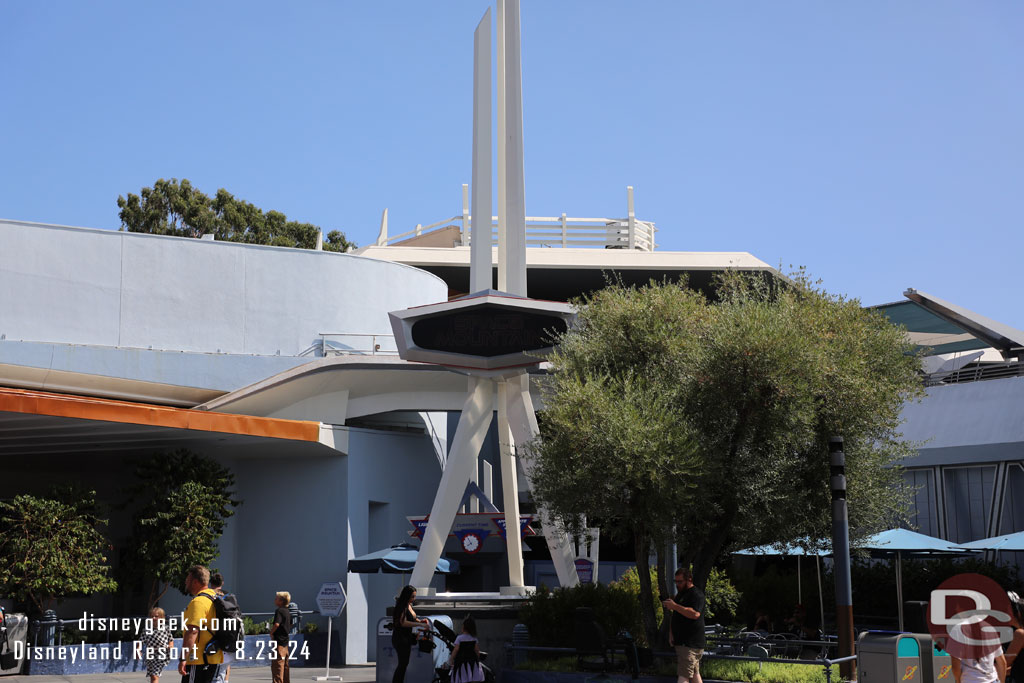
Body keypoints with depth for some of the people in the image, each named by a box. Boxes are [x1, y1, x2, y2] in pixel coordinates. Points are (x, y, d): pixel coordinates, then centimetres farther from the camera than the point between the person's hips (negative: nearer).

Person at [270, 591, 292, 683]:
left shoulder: (279, 611, -12)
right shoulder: (288, 612, 14)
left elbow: (276, 624, -26)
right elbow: (290, 626, 23)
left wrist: (271, 632, -11)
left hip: (279, 641, -9)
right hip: (285, 641, 9)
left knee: (277, 665, -9)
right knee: (285, 665, 14)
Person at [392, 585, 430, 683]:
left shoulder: (409, 605, 11)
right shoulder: (401, 606, -18)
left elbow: (412, 618, 24)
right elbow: (404, 623, -27)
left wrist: (420, 620, 3)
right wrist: (420, 624, -29)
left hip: (407, 637, 9)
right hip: (400, 638, -9)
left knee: (404, 663, 14)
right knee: (403, 663, -9)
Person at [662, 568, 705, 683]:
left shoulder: (696, 594, -11)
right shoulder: (680, 594, 20)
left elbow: (695, 614, -27)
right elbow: (676, 617, 27)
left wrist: (674, 606, -25)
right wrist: (671, 632, 13)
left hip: (691, 643, -10)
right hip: (681, 642, 10)